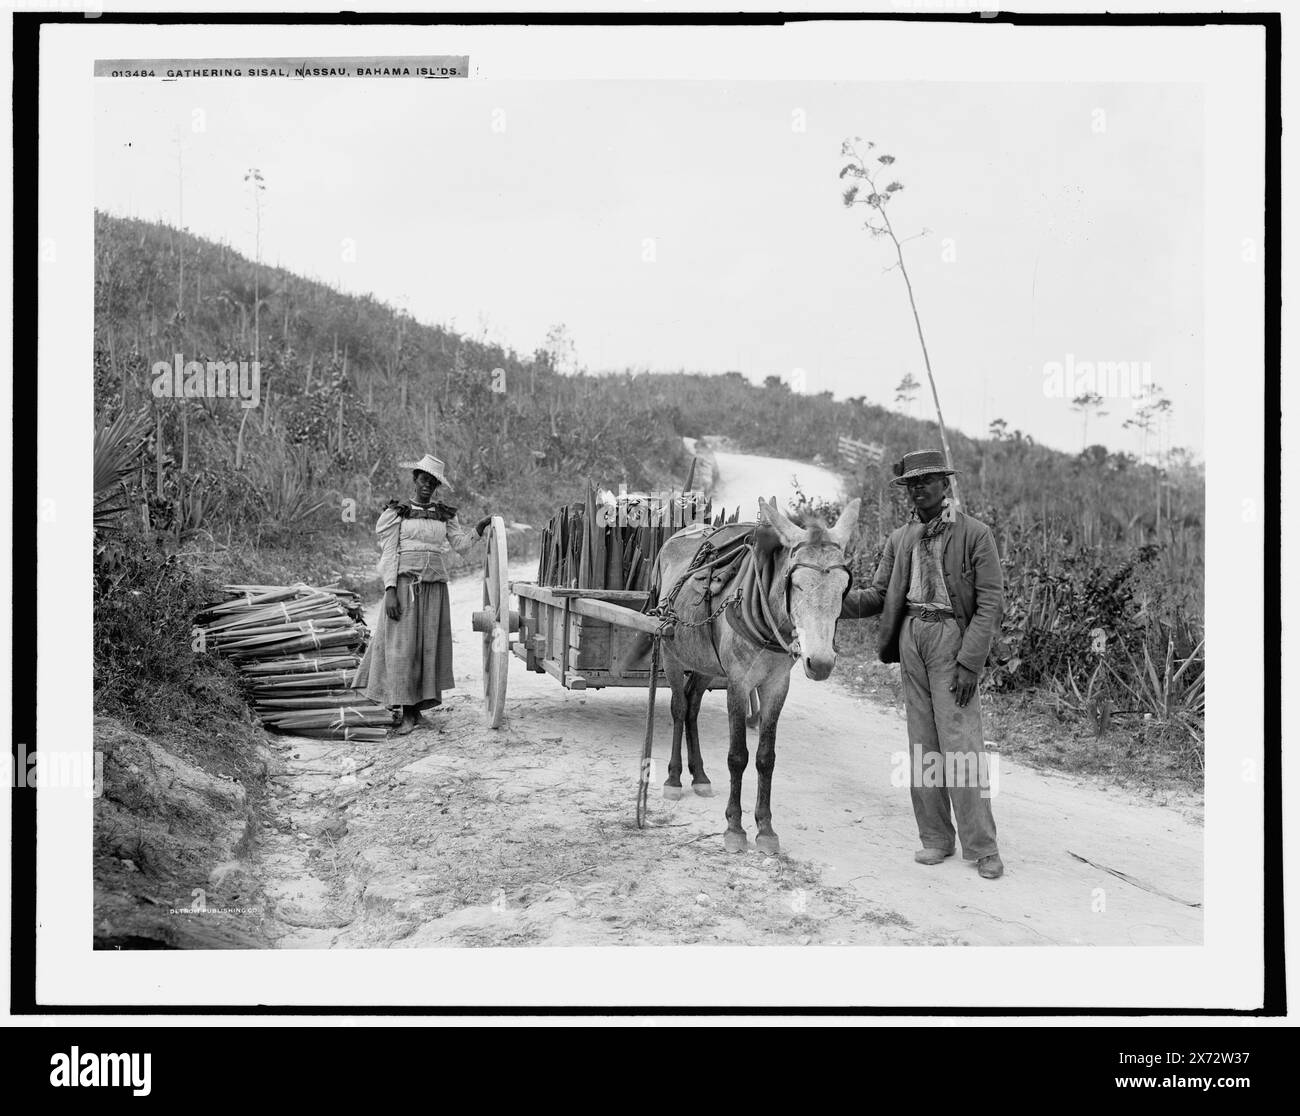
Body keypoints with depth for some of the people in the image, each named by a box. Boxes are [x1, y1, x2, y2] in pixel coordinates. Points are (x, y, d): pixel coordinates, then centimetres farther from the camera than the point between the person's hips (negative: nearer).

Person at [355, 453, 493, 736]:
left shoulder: (445, 515, 14)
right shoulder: (398, 512, 3)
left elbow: (460, 545, 4)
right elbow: (389, 553, -2)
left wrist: (479, 529, -11)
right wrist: (390, 590, -11)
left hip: (434, 587, 3)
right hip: (404, 583, -3)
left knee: (428, 646, 2)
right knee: (402, 646, -6)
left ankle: (416, 706, 9)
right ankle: (407, 713, -4)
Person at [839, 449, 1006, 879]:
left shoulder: (975, 534, -5)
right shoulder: (901, 539, 11)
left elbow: (990, 604, -9)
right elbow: (878, 595, 12)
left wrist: (969, 662, -16)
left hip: (952, 637, -5)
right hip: (911, 636, 5)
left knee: (960, 743, -8)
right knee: (922, 743, 9)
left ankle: (981, 847, 1)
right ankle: (935, 837, 19)